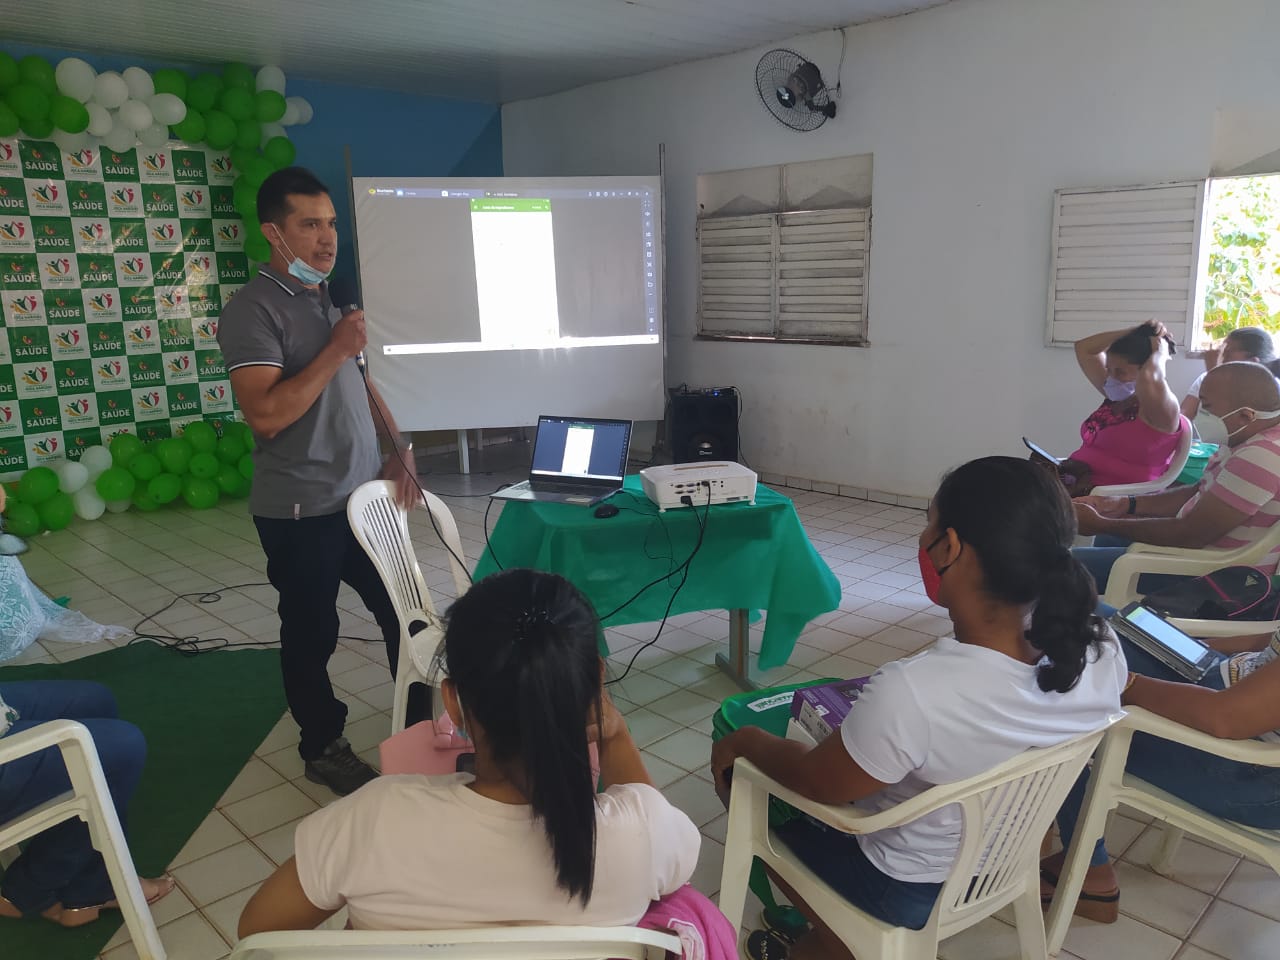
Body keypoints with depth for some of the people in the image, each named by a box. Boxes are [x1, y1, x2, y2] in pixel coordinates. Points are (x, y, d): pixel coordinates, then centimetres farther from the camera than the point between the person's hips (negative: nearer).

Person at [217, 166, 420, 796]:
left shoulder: (337, 297, 12)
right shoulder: (252, 311, -13)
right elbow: (265, 414, -24)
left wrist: (397, 451, 7)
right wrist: (337, 349, -21)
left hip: (366, 497, 7)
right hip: (301, 512, -7)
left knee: (404, 610, 15)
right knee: (312, 633, 8)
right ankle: (323, 748, 27)